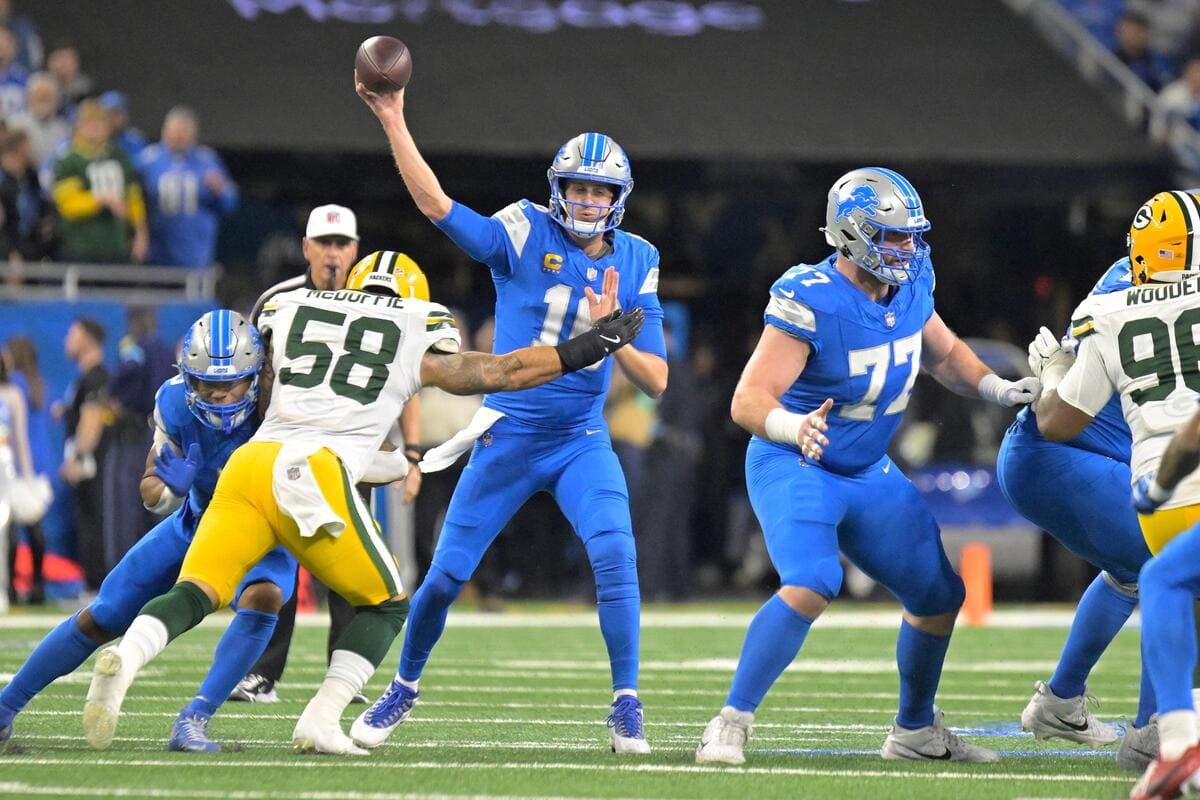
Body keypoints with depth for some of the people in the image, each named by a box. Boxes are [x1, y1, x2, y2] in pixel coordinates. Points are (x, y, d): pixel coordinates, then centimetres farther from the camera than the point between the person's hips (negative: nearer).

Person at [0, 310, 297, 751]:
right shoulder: (175, 403, -23)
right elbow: (153, 496, -12)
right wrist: (171, 487, -36)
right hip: (198, 522, 3)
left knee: (263, 596, -36)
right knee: (101, 618, 3)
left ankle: (194, 719, -31)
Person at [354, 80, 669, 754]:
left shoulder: (635, 264, 1)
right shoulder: (526, 233, -7)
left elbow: (656, 380, -2)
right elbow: (438, 207, -20)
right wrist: (394, 123, -29)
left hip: (583, 440, 1)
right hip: (509, 437, -1)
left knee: (615, 555, -22)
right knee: (448, 573, 4)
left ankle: (628, 710, -12)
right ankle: (404, 688, 29)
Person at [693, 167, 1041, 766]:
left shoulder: (910, 285, -4)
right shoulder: (811, 302, -26)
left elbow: (942, 353, 17)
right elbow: (749, 400, -30)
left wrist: (997, 388, -1)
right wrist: (793, 428, -50)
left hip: (868, 473, 8)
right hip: (794, 469, -8)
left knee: (939, 594, 11)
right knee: (811, 587, -31)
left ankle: (915, 731, 32)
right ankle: (730, 725, -22)